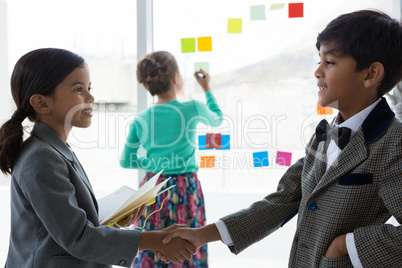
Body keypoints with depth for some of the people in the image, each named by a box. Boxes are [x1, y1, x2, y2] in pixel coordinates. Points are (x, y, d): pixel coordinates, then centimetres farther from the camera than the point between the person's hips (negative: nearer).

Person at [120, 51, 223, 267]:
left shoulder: (140, 120, -2)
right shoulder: (193, 109, -9)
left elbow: (126, 161, 7)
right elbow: (217, 120, 15)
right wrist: (207, 89, 28)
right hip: (185, 189, -3)